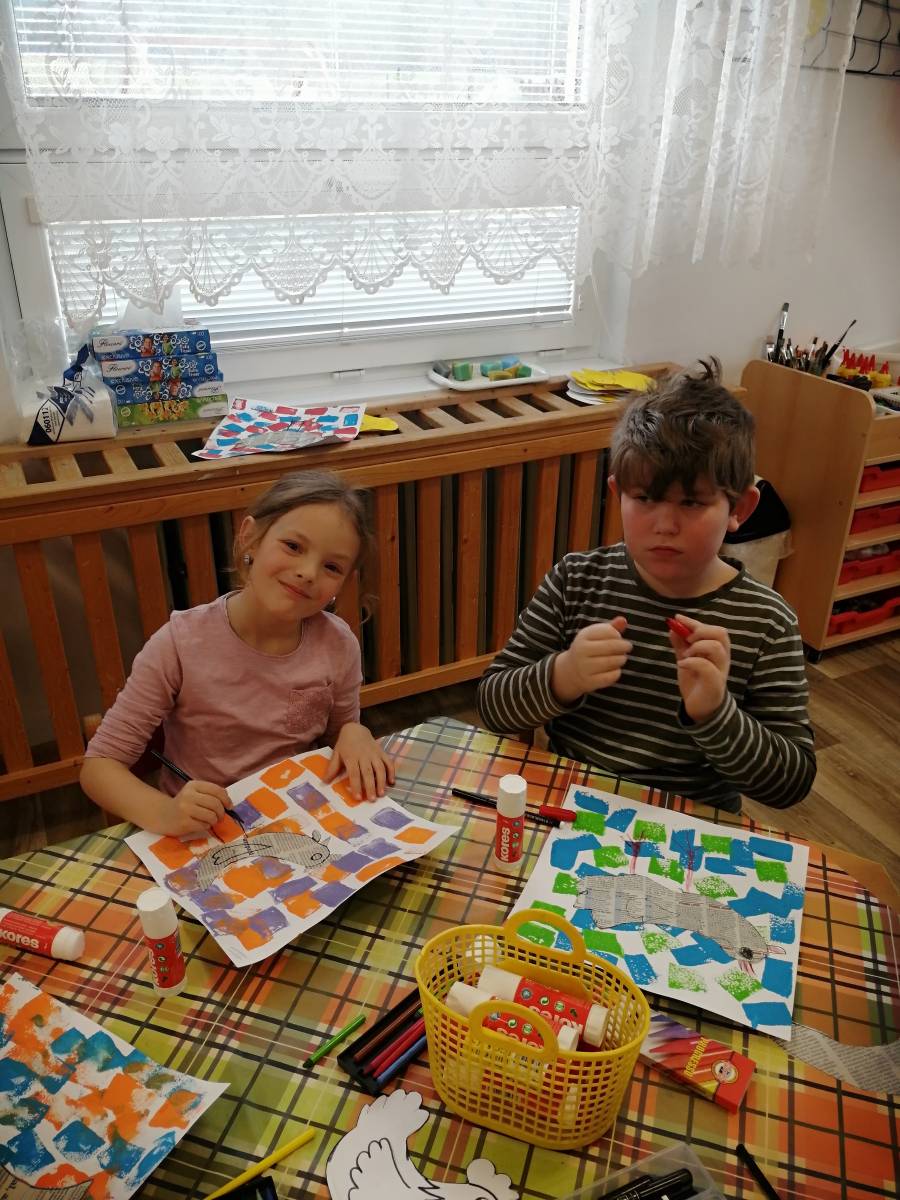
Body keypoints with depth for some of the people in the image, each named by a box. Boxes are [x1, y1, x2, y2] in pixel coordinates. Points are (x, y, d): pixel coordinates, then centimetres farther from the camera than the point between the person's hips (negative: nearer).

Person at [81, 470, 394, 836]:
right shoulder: (182, 643, -16)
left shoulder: (338, 645, -8)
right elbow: (99, 765, -10)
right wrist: (163, 813, -29)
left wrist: (355, 734, -15)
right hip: (198, 838, -1)